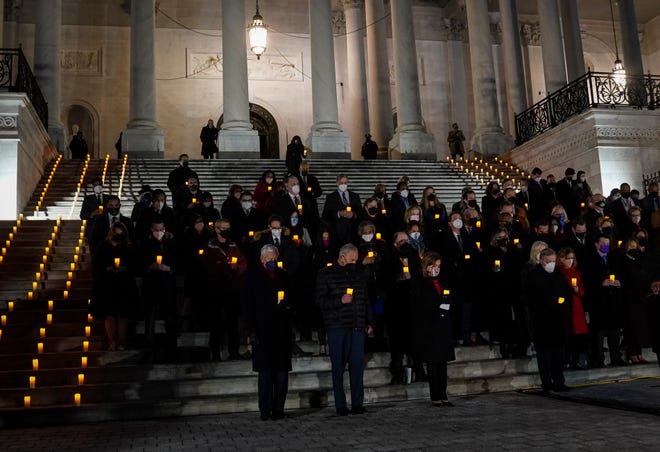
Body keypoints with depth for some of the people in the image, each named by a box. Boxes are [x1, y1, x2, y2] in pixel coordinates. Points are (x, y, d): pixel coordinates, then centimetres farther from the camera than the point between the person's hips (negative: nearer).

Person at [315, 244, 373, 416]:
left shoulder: (359, 275, 17)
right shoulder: (326, 274, 2)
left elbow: (366, 300, 21)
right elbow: (320, 301, -4)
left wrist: (369, 322, 14)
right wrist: (340, 301, -17)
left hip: (357, 327, 4)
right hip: (337, 328, -3)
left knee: (358, 365, -1)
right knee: (338, 367, 1)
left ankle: (357, 403, 7)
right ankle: (340, 405, 9)